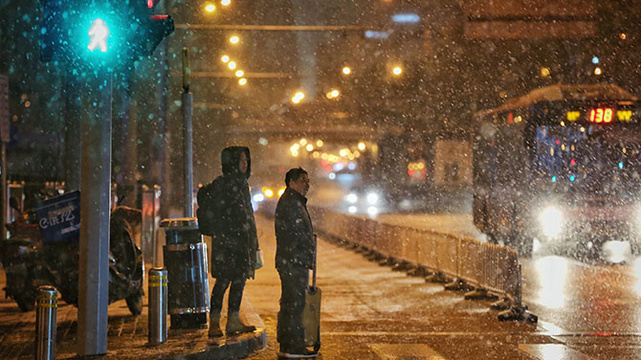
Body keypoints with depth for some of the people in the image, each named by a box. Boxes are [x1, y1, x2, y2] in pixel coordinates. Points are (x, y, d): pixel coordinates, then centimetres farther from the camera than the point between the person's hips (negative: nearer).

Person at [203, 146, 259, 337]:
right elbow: (217, 215, -14)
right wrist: (223, 239, -19)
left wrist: (252, 241, 21)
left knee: (240, 279, 8)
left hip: (242, 241, 8)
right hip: (226, 240, -8)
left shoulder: (242, 184, 16)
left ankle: (234, 321, 15)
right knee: (223, 280, -9)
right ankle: (214, 323, -5)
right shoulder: (220, 184, -9)